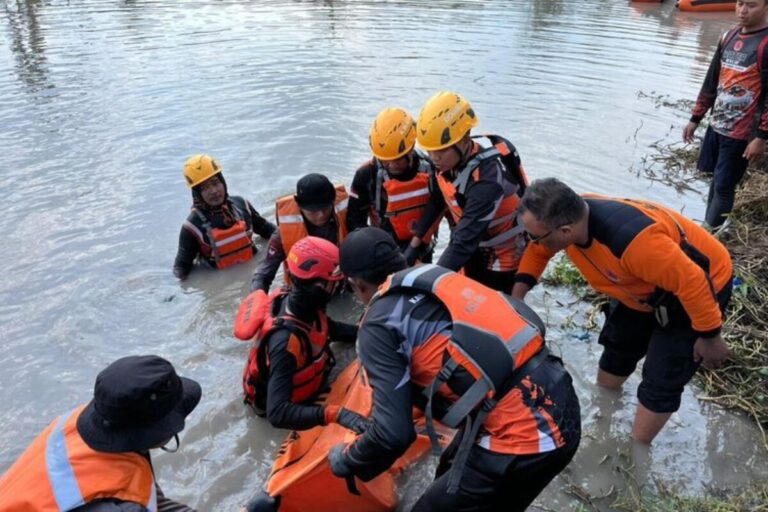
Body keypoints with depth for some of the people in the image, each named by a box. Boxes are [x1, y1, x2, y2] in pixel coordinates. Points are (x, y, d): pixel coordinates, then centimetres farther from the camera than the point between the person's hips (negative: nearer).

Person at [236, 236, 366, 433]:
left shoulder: (299, 301, -18)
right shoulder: (286, 339, -42)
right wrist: (334, 414, -55)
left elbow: (328, 328, 5)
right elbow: (277, 413, -45)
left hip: (303, 379, 7)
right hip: (284, 406, -7)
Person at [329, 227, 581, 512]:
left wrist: (346, 462, 10)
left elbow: (393, 433, -10)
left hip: (521, 436, -8)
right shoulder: (439, 278, 14)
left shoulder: (379, 325, -7)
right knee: (453, 472, 29)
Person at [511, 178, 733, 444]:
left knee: (660, 380, -3)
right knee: (617, 348, 21)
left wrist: (709, 336, -21)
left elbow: (692, 282, -35)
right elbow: (538, 251, -1)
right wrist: (517, 297, -10)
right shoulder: (570, 215, -23)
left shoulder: (632, 240, -47)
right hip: (649, 285, 7)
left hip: (700, 287, -7)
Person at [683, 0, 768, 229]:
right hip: (716, 125, 7)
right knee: (716, 180, 16)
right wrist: (695, 119, 15)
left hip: (741, 133, -7)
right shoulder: (729, 36, 8)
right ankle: (708, 229, 29)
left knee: (724, 187, 0)